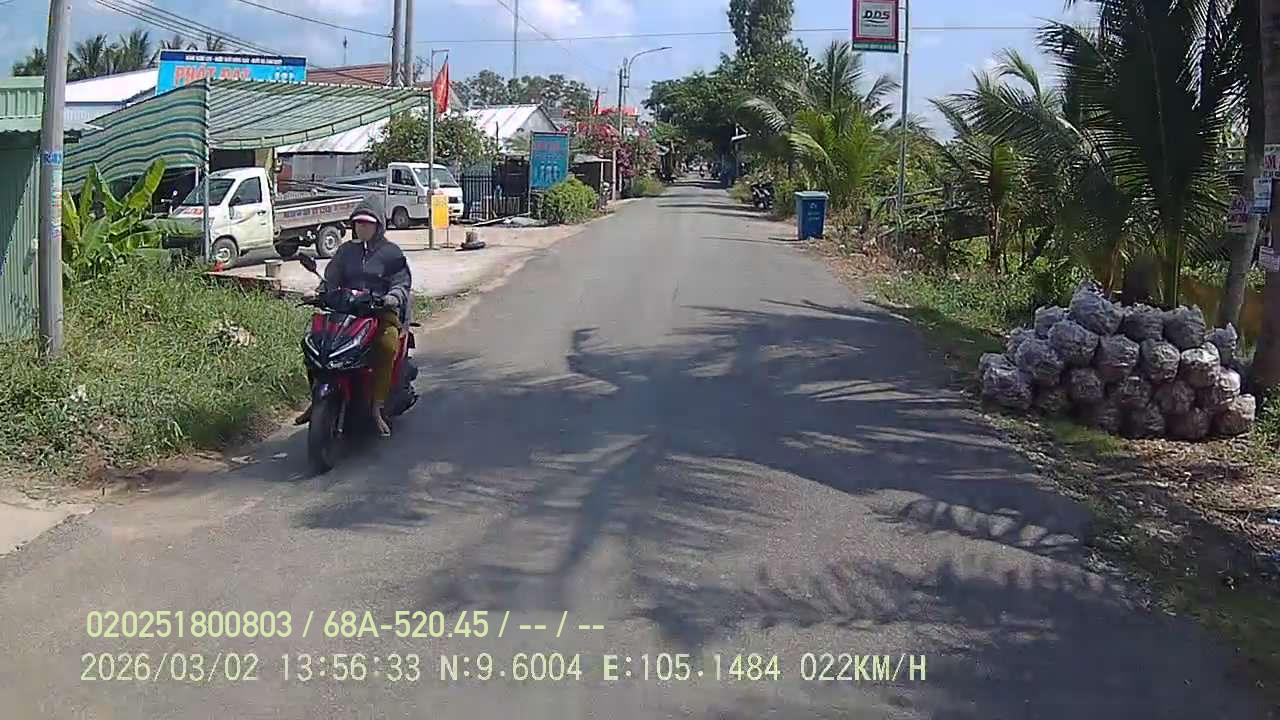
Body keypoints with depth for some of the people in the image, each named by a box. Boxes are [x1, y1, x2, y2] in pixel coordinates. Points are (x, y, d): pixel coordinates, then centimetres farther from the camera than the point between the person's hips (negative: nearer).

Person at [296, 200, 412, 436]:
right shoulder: (346, 250, 21)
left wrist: (393, 296, -19)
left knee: (387, 346, -34)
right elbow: (331, 277, 17)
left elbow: (402, 282, 2)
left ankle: (378, 407, -32)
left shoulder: (391, 252, 9)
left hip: (382, 311, -4)